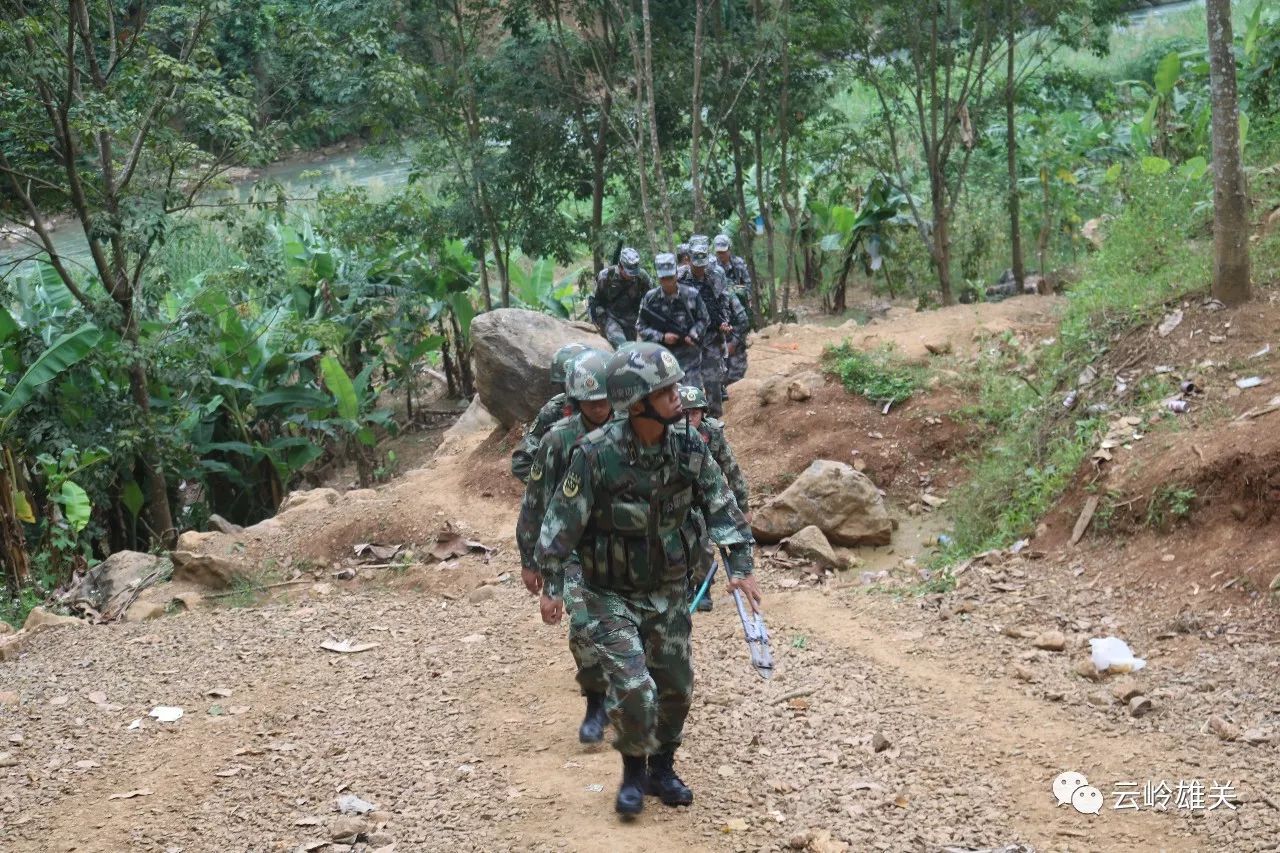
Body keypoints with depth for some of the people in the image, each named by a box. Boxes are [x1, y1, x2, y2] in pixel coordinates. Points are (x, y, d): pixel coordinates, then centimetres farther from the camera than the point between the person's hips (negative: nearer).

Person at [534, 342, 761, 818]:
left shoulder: (687, 445, -11)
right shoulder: (597, 454, -23)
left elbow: (720, 505, -3)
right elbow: (563, 521, -15)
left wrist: (740, 565, -10)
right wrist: (551, 586, -12)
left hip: (667, 590, 5)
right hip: (611, 594, -4)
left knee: (675, 687, 11)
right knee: (633, 689, -12)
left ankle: (662, 769, 34)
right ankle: (633, 773, 14)